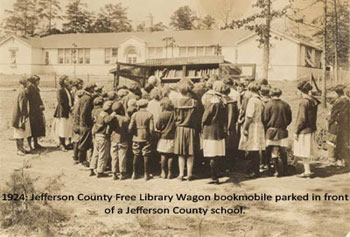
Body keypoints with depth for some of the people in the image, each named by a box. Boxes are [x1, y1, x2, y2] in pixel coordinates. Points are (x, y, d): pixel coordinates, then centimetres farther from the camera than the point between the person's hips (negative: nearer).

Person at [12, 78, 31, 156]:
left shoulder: (22, 91, 11)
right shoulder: (22, 92, -19)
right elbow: (21, 105, -21)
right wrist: (23, 118, -20)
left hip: (22, 115, 10)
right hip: (20, 115, -10)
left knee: (22, 133, 14)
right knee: (20, 133, -4)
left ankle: (21, 149, 20)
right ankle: (19, 150, 1)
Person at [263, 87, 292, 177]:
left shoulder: (269, 104, -8)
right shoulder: (285, 105, -1)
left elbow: (265, 119, -5)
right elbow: (289, 119, 6)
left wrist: (267, 127, 12)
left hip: (272, 130, -2)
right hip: (283, 130, 2)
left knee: (274, 151, 4)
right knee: (283, 151, 13)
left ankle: (277, 171, 4)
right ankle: (285, 170, 18)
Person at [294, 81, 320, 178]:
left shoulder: (304, 102, -19)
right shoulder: (314, 101, 6)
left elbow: (302, 119, -19)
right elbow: (314, 116, 12)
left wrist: (296, 131, -12)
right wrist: (312, 127, 19)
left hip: (304, 130, -9)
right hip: (312, 129, 9)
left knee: (304, 153, 1)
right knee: (307, 152, 17)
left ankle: (307, 171, 5)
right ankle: (307, 170, 23)